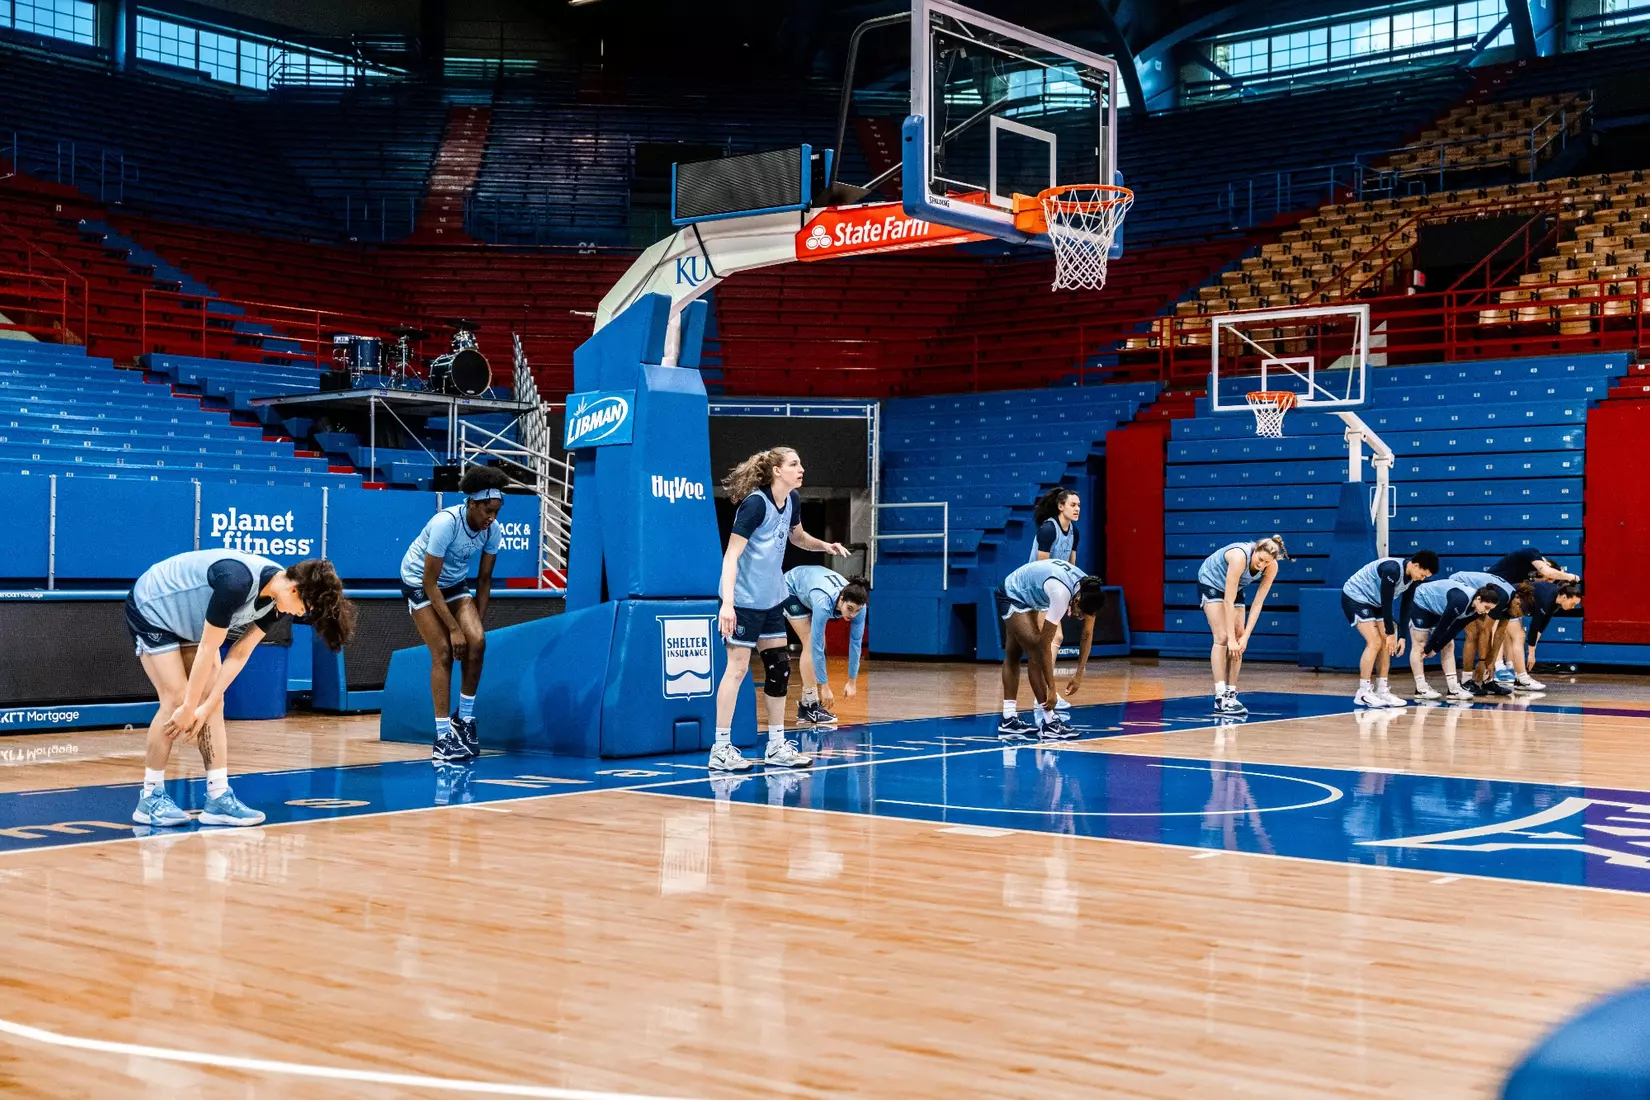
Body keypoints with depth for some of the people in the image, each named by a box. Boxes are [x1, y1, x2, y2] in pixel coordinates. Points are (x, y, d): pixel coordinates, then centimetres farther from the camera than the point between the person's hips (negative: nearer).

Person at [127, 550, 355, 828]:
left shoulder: (276, 598, -13)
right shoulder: (237, 582, -38)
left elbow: (239, 654, -9)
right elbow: (207, 649, -31)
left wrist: (205, 706, -13)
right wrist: (190, 707, -23)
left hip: (188, 622, 8)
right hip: (150, 610, -8)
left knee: (215, 704, -2)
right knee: (176, 700, -15)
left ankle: (218, 797, -2)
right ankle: (150, 798, -4)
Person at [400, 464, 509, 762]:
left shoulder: (493, 531, -14)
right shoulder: (445, 523, -31)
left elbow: (484, 579, 0)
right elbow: (430, 582, -26)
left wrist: (477, 623, -6)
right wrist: (454, 628, -26)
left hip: (455, 584, 5)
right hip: (420, 582, -5)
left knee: (477, 641, -17)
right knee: (443, 654, -15)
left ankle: (464, 718, 1)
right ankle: (442, 738, -10)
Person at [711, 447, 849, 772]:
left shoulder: (792, 500, 4)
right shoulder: (755, 504, -20)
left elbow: (796, 536, 24)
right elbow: (731, 556, -22)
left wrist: (825, 546, 4)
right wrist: (727, 602, -31)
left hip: (772, 598, 8)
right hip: (744, 600, -8)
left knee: (780, 668, 9)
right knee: (737, 667, -5)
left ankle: (777, 746, 18)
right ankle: (721, 749, 2)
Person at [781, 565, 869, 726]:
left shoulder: (856, 605, -29)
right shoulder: (824, 603, -44)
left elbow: (856, 643, -20)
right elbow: (816, 646, -40)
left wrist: (852, 682, -18)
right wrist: (824, 687, -37)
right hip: (791, 588, -6)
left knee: (821, 645, -1)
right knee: (811, 644, -16)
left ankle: (806, 704, 7)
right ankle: (810, 706, -15)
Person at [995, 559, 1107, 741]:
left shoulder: (1089, 591, -17)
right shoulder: (1061, 592, -39)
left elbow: (1087, 635, -5)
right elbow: (1045, 644, -33)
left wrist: (1079, 675, -7)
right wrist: (1051, 688, -29)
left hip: (1028, 598, 9)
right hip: (1013, 596, -9)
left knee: (1013, 654, 12)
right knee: (1036, 653, -14)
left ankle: (1009, 721, 18)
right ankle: (1049, 723, -13)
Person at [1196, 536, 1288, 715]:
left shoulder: (1271, 567, -22)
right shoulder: (1240, 557, -39)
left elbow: (1258, 603, -17)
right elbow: (1228, 601, -36)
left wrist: (1245, 636, -21)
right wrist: (1231, 638, -34)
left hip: (1235, 588, 6)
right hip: (1210, 583, -6)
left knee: (1238, 639, -4)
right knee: (1222, 638, -16)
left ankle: (1231, 695, 0)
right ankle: (1220, 697, -18)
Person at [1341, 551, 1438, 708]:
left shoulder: (1412, 578, -5)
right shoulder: (1392, 569, -31)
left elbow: (1406, 606, 2)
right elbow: (1386, 603, -27)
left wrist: (1402, 637, -2)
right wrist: (1391, 633, -21)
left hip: (1373, 602, 9)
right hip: (1354, 598, -9)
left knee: (1385, 643, 2)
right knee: (1374, 642, -16)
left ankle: (1381, 691, 7)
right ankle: (1363, 693, -13)